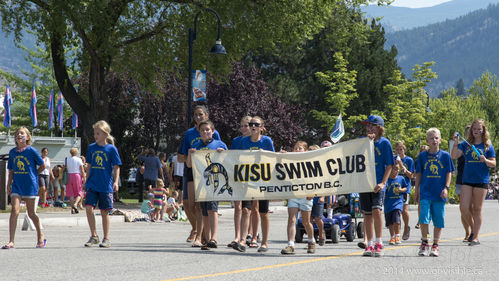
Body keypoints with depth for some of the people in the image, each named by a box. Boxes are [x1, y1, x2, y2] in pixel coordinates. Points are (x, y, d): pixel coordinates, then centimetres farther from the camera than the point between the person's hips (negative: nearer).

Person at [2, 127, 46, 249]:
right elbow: (11, 171, 14)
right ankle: (11, 241, -12)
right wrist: (9, 184, 7)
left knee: (31, 213, 6)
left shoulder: (31, 151, -6)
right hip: (16, 185, 3)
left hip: (30, 185, -3)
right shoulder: (12, 152, 7)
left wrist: (33, 175, 3)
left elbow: (42, 166, 3)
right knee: (14, 211, -11)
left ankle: (40, 237, 26)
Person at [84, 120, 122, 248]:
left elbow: (116, 167, -2)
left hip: (105, 185, -3)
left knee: (104, 211, 3)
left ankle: (106, 239, 13)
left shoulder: (111, 149, -3)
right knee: (89, 208, -10)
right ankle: (94, 236, 2)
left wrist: (116, 181, -13)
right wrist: (86, 181, 17)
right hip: (92, 184, 3)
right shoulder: (91, 148, 8)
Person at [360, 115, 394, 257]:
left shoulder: (384, 142, 0)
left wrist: (383, 183, -12)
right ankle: (369, 245, 14)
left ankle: (379, 244, -12)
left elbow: (389, 165, -1)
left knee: (376, 210, -19)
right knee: (367, 214, 7)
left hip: (377, 183, -4)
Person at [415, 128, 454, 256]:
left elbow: (449, 173, 5)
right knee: (424, 217, -10)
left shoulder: (445, 155, 4)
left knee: (438, 220, 4)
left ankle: (435, 245, 13)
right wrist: (416, 191, 10)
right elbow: (418, 174, 11)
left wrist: (446, 188, -6)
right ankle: (424, 243, 4)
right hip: (425, 192, 0)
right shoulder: (422, 156, 6)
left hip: (439, 193, 0)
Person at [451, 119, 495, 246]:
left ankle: (475, 237, 6)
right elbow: (454, 156, -2)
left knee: (477, 209, 1)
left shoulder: (487, 146, 3)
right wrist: (455, 143, -14)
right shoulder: (466, 145, 8)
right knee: (464, 208, -7)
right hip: (467, 180, 2)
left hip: (481, 181, -2)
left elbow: (493, 164, 2)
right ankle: (473, 229, 17)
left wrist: (485, 160, -17)